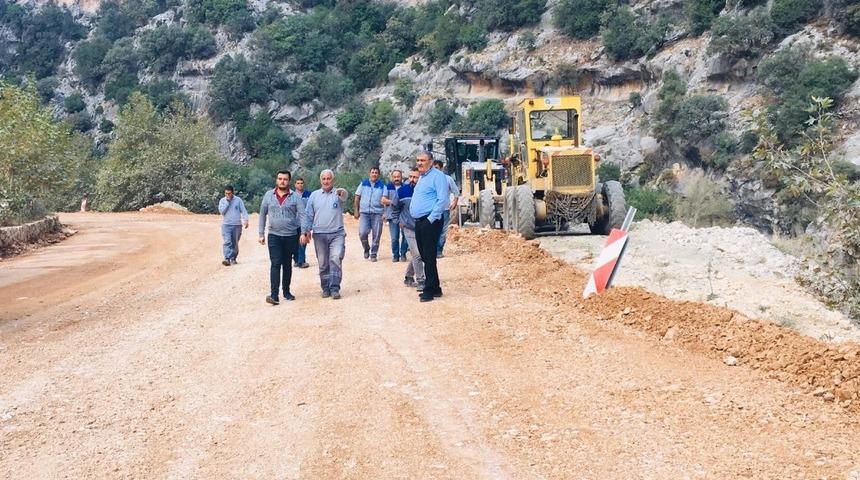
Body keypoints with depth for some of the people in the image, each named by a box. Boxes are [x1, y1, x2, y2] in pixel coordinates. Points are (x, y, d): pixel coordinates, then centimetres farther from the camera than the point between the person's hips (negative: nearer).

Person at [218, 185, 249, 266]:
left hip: (237, 225, 0)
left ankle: (233, 258, 20)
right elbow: (222, 211, -6)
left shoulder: (238, 200, 3)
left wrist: (246, 220, -11)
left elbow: (243, 211, 1)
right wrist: (227, 202, -11)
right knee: (227, 242, -14)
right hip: (226, 225, 0)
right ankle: (227, 259, -21)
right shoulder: (222, 201, 7)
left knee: (235, 243, 7)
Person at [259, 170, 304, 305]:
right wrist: (261, 233, 6)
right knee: (275, 264, -10)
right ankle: (274, 295, -16)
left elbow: (302, 215, -6)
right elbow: (263, 214, 9)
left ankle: (286, 291, 24)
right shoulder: (268, 195, 3)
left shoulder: (295, 197, -1)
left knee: (287, 265, 11)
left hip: (291, 236, 0)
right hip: (274, 236, 0)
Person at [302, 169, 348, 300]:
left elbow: (344, 197, -24)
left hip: (337, 234, -3)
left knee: (336, 259, -15)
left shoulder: (338, 194, 1)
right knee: (323, 263, 7)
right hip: (319, 235, 3)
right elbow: (308, 215, 12)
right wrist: (305, 232, 5)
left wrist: (342, 193, -49)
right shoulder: (314, 195, 10)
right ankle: (325, 288, 17)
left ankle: (335, 289, -12)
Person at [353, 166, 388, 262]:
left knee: (376, 235, 1)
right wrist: (356, 210, 4)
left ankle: (373, 254, 14)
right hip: (364, 213, 0)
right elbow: (357, 197, 10)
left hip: (377, 213, 0)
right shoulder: (363, 184, 8)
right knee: (362, 233, -12)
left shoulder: (382, 185, 4)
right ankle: (366, 248, 14)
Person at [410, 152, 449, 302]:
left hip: (430, 222, -10)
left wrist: (431, 219, -19)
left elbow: (443, 200, -18)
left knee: (429, 256, -8)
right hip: (419, 222, 10)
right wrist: (413, 210, 18)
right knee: (424, 256, 11)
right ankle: (434, 288, 19)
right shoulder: (421, 178, 20)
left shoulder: (437, 176, -10)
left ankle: (430, 290, -3)